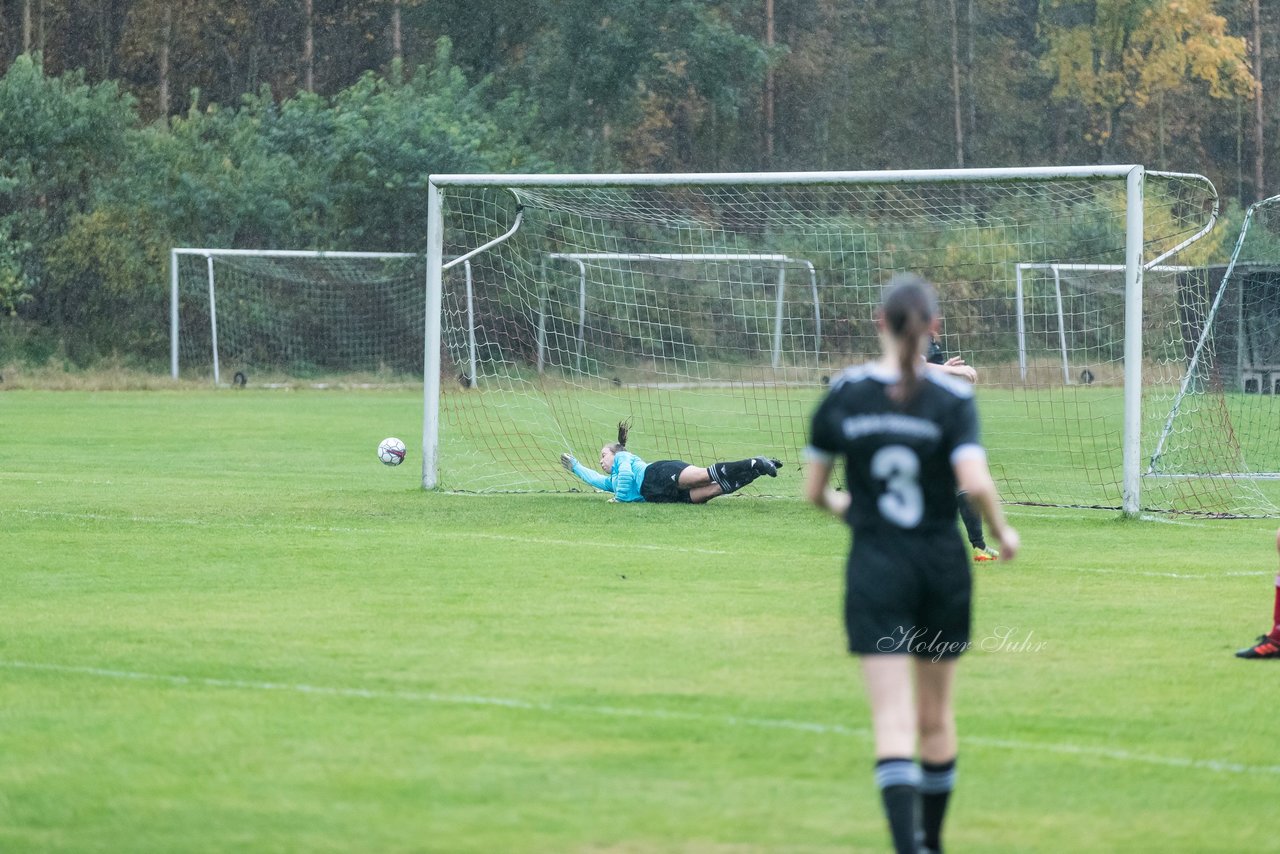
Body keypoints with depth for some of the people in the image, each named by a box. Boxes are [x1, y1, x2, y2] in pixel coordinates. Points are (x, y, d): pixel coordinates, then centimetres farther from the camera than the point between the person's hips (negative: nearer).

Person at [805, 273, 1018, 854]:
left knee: (894, 720, -7)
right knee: (936, 715, 18)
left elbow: (812, 490, 4)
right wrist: (1001, 532, -1)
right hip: (943, 567, 1)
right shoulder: (952, 398, -8)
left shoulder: (843, 394, -3)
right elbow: (975, 481, -20)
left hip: (875, 571, -1)